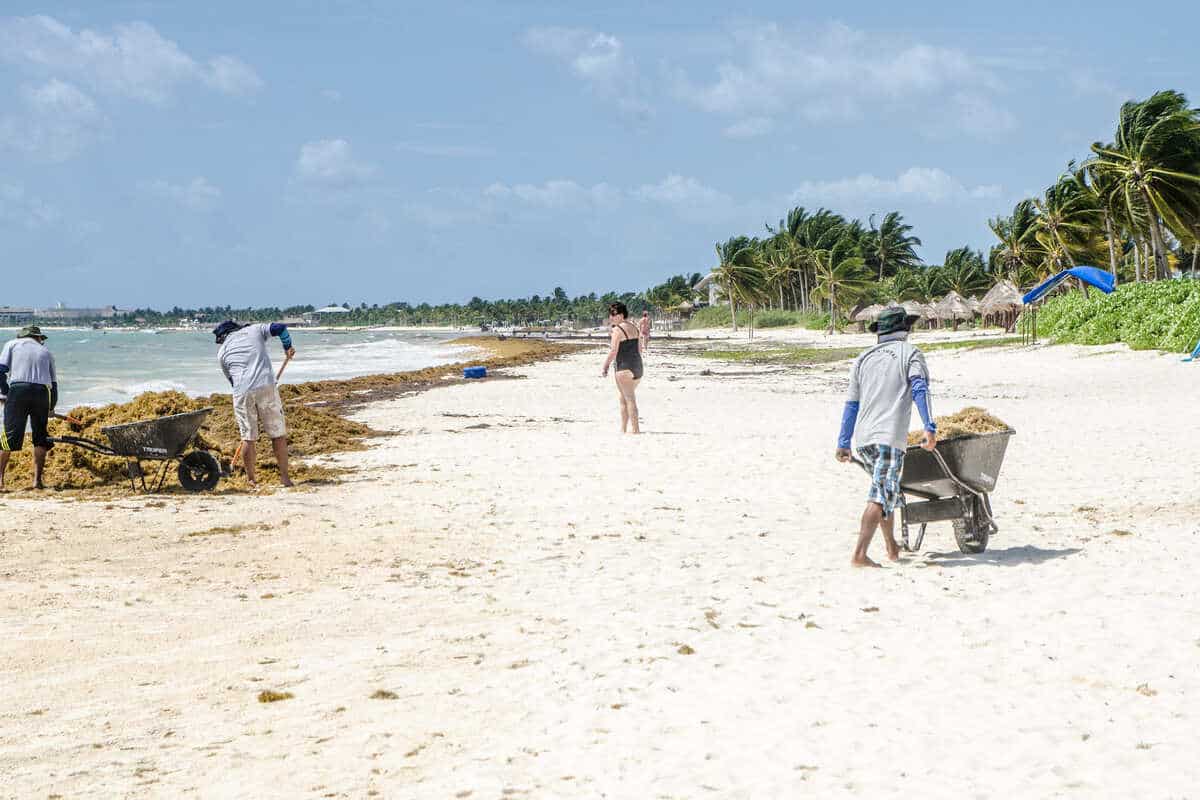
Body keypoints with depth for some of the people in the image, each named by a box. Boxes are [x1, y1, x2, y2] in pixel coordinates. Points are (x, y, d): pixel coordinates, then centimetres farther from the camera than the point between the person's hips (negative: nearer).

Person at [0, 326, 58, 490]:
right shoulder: (46, 351, 24)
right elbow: (54, 382, 24)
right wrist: (51, 407, 35)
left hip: (18, 390, -1)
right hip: (42, 393, 2)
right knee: (40, 438, 11)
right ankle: (37, 480, 6)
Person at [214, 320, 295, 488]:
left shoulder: (222, 352, 18)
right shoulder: (254, 330, 18)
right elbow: (280, 328, 7)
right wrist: (288, 347, 22)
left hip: (242, 391, 0)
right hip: (266, 386, 0)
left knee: (248, 437, 10)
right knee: (278, 434, 8)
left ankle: (251, 479, 16)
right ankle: (284, 477, 8)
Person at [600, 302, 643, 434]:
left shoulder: (618, 330, -12)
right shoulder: (635, 328, 14)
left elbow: (613, 351, -15)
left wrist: (605, 367, -7)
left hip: (624, 367, -8)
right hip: (637, 366, 8)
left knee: (629, 398, -5)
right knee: (624, 398, 17)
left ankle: (636, 429, -8)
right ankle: (623, 429, 20)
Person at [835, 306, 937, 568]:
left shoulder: (864, 358, 20)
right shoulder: (910, 354, 6)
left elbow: (852, 403, 20)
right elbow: (919, 389, -11)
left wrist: (843, 443, 23)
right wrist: (929, 427, -18)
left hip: (863, 438, 6)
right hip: (890, 436, -6)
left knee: (885, 490, 22)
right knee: (881, 496, -10)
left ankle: (892, 549, 29)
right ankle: (860, 554, -20)